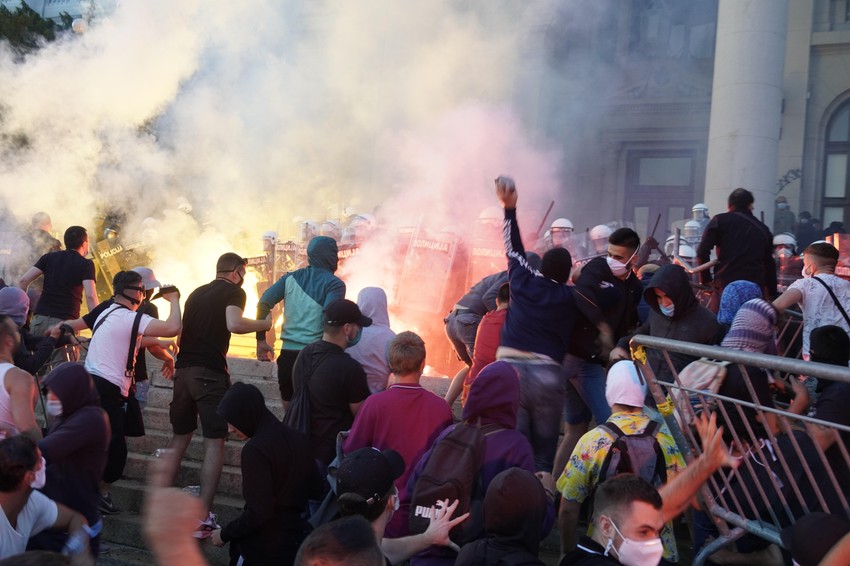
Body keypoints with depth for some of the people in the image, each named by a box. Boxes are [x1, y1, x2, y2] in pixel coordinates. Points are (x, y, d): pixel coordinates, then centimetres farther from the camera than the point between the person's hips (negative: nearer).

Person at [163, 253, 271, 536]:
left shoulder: (197, 293, 20)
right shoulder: (234, 292, -2)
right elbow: (234, 324, -21)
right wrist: (265, 324, -7)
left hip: (184, 369, 7)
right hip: (211, 372, -7)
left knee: (179, 437, 17)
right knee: (214, 443, -4)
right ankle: (203, 517, -10)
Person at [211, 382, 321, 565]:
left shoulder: (256, 450, -21)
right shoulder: (297, 439, 2)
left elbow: (258, 513, -22)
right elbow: (314, 487, 11)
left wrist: (225, 534, -8)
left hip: (263, 549, -7)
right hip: (296, 538, 8)